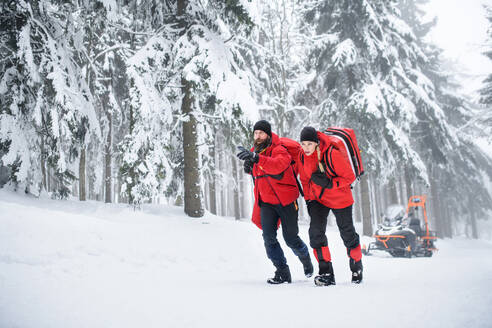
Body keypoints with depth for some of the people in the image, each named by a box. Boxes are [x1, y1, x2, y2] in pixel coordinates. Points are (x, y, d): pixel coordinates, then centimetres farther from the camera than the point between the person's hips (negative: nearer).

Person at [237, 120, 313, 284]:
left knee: (290, 238, 5)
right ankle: (282, 272, 1)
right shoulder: (254, 151, 6)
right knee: (268, 237, -10)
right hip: (266, 201, 5)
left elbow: (279, 165, -40)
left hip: (286, 201, -5)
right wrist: (249, 167, 1)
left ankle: (305, 257, 37)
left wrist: (256, 158, -53)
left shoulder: (279, 150, -16)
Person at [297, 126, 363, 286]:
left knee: (347, 233, 7)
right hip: (318, 199, 4)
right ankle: (326, 272, -4)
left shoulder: (332, 154, -26)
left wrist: (329, 183, -33)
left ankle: (356, 267, 32)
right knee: (316, 232, -13)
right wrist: (309, 200, 7)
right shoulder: (302, 156, -10)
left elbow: (349, 176, -21)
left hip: (339, 199, -4)